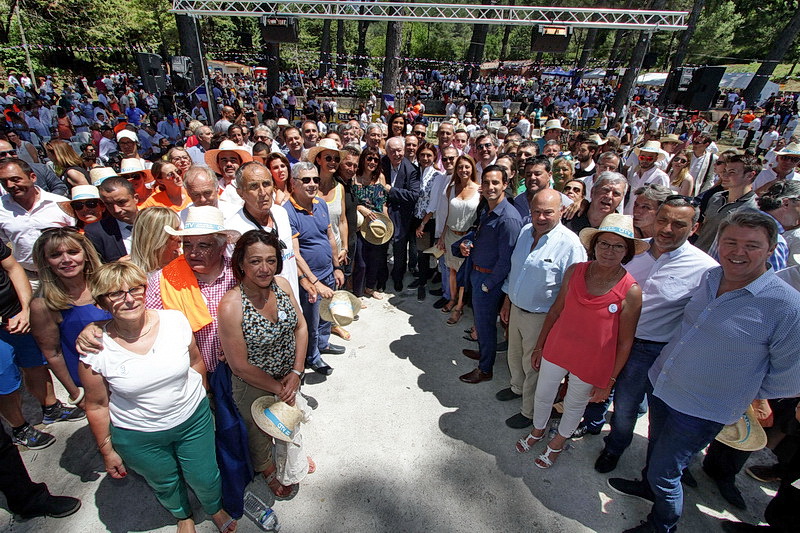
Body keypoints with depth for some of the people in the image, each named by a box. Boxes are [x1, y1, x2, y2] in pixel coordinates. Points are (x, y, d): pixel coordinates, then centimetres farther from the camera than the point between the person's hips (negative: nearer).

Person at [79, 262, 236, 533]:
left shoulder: (175, 320, -18)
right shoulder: (95, 349, -19)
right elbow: (97, 405, -6)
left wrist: (201, 399, 10)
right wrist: (107, 451, 3)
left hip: (194, 419, 1)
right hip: (138, 437, 0)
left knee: (205, 478, 16)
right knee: (165, 483, 24)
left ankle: (215, 508, 52)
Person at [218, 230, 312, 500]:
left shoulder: (282, 284, -17)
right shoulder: (231, 306, -32)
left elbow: (300, 327, -6)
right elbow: (240, 366, -24)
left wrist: (296, 373, -12)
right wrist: (278, 388, -14)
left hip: (290, 377, 5)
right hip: (255, 387, -4)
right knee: (261, 432, 25)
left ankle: (295, 455, 65)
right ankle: (269, 470, 59)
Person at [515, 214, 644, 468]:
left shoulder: (631, 291, -18)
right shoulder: (575, 271, -9)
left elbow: (625, 342, -10)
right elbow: (555, 310, 0)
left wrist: (610, 381, -6)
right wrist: (539, 346, 5)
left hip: (592, 363, -2)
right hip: (556, 349, 3)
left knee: (574, 406, 22)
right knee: (542, 396, 21)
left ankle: (558, 442, 52)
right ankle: (538, 430, 53)